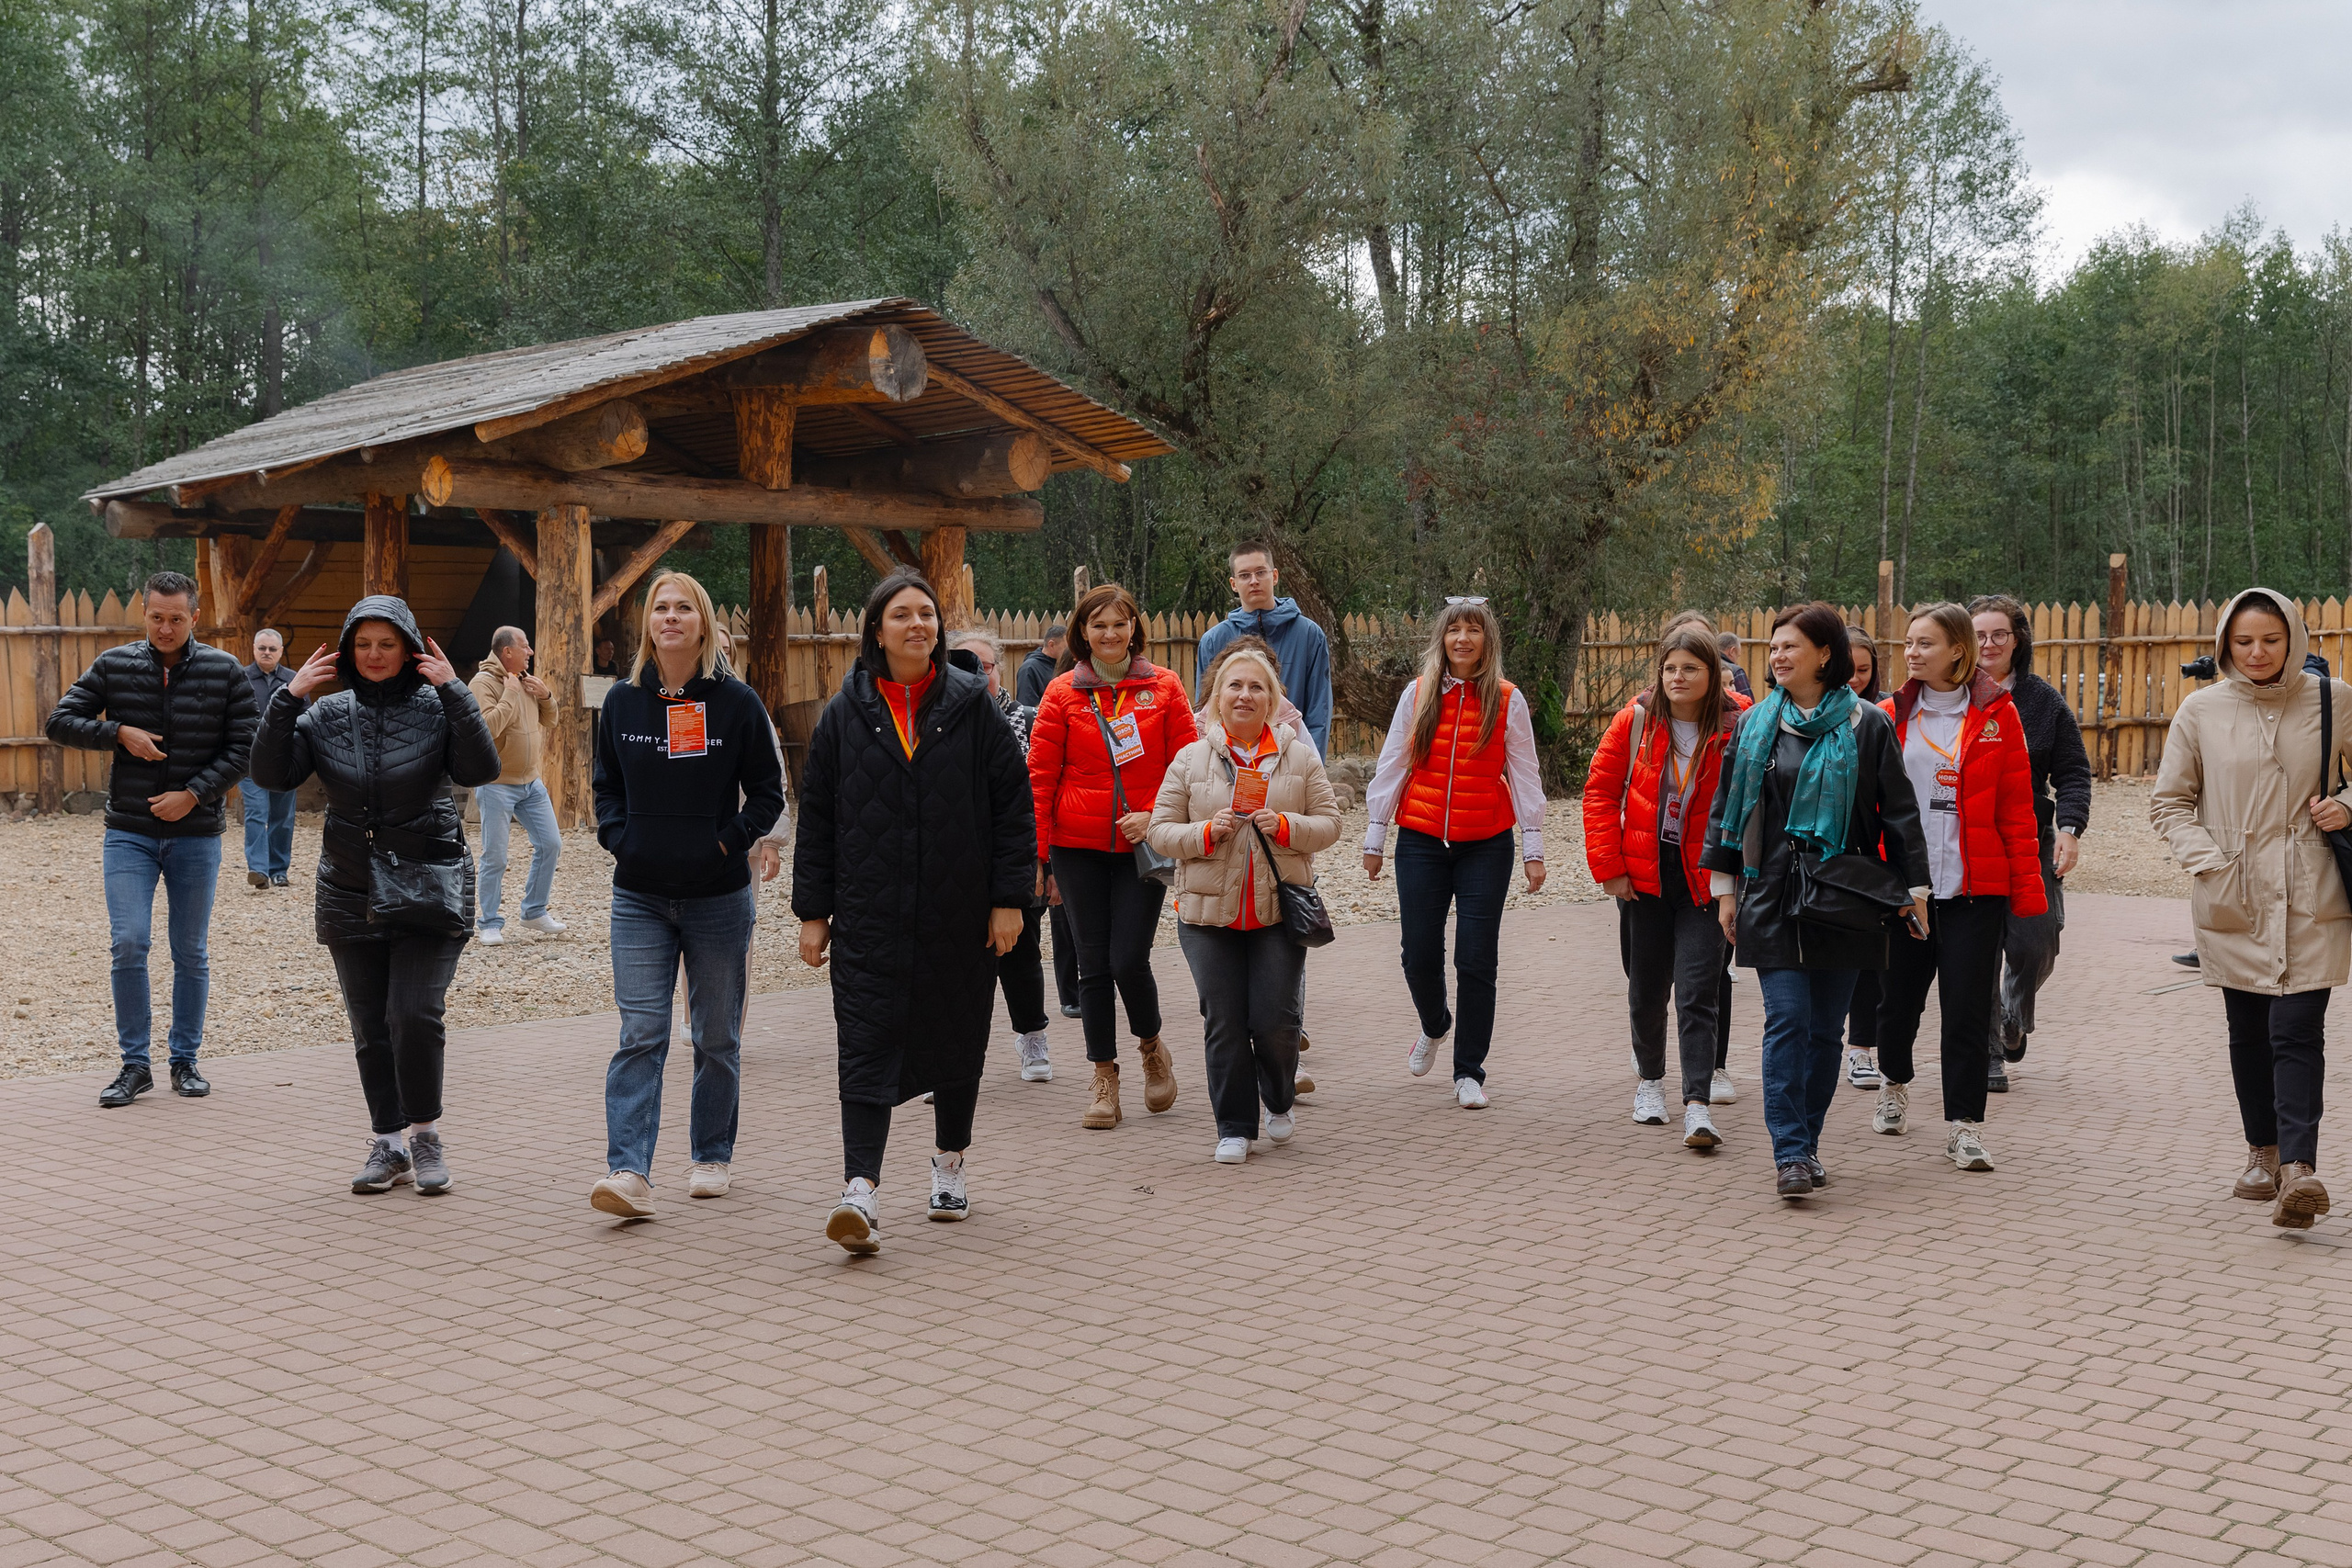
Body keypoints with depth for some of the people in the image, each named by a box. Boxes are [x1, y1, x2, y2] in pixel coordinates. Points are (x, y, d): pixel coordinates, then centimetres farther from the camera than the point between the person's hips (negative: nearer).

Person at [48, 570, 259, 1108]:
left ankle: (185, 1060, 19)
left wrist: (194, 794, -12)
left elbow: (243, 746, -2)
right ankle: (136, 1064, 4)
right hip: (129, 833, 0)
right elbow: (60, 721, 4)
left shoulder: (225, 671, -1)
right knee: (129, 944, -7)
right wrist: (119, 732, -11)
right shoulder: (113, 666, 2)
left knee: (191, 952, 7)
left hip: (196, 834, 0)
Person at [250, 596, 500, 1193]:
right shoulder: (328, 714, 5)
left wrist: (454, 692, -21)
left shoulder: (436, 707, -4)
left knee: (414, 1015, -13)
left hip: (428, 890, -3)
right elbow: (272, 774, -2)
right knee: (369, 1028, 8)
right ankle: (389, 1145, 19)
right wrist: (288, 698, -9)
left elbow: (480, 769, -18)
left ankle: (425, 1134, 7)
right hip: (350, 893, 4)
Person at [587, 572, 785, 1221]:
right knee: (640, 1036, -8)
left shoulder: (737, 701, -2)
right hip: (640, 897, 1)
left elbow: (768, 791, 2)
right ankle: (629, 1172, -13)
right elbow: (606, 784, 15)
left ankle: (712, 1156, 25)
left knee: (718, 1038, 10)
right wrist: (617, 838, -1)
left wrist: (730, 841, -9)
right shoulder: (623, 699, 4)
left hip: (719, 896, -1)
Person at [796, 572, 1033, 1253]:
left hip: (959, 915, 1)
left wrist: (1009, 897, -5)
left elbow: (1013, 804, 1)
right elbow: (817, 817, 6)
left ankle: (949, 1164, 34)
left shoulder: (971, 706, 1)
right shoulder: (845, 714, 4)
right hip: (869, 917, 0)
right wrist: (813, 910, 3)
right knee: (867, 1048, -10)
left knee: (957, 1041, 13)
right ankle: (861, 1191, -16)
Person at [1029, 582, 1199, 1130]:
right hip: (1079, 848, 1)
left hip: (1143, 845, -1)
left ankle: (1151, 1045, 21)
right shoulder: (1062, 693, 2)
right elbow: (1040, 776, 2)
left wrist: (1157, 815, -11)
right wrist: (1037, 854, -2)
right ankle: (1104, 1076, 19)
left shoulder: (1164, 687, 4)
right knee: (1094, 963, 5)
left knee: (1129, 958, -9)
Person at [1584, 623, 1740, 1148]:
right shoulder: (1637, 720, -4)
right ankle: (1650, 1079, 35)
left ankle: (1698, 1105, -9)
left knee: (1697, 992, -8)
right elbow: (1600, 790, 1)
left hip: (1703, 880, -2)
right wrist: (1608, 864, -3)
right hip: (1642, 876, 2)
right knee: (1647, 987, 14)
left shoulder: (1734, 729, -8)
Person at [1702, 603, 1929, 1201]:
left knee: (1827, 1027, 6)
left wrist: (1914, 888, 1)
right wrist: (1725, 887, 10)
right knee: (1787, 1022, -9)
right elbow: (1727, 805, 12)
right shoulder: (1756, 724, 7)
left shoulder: (1867, 725, 1)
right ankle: (1790, 1153, -10)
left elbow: (1898, 810, 3)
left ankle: (1807, 1143, 19)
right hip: (1774, 897, 1)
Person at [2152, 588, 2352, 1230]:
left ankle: (2299, 1168, -17)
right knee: (2248, 1032, 9)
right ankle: (2263, 1153, 25)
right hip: (2233, 900, 1)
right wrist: (2207, 863, -4)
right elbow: (2169, 801, 9)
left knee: (2297, 1030, -12)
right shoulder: (2201, 709, 2)